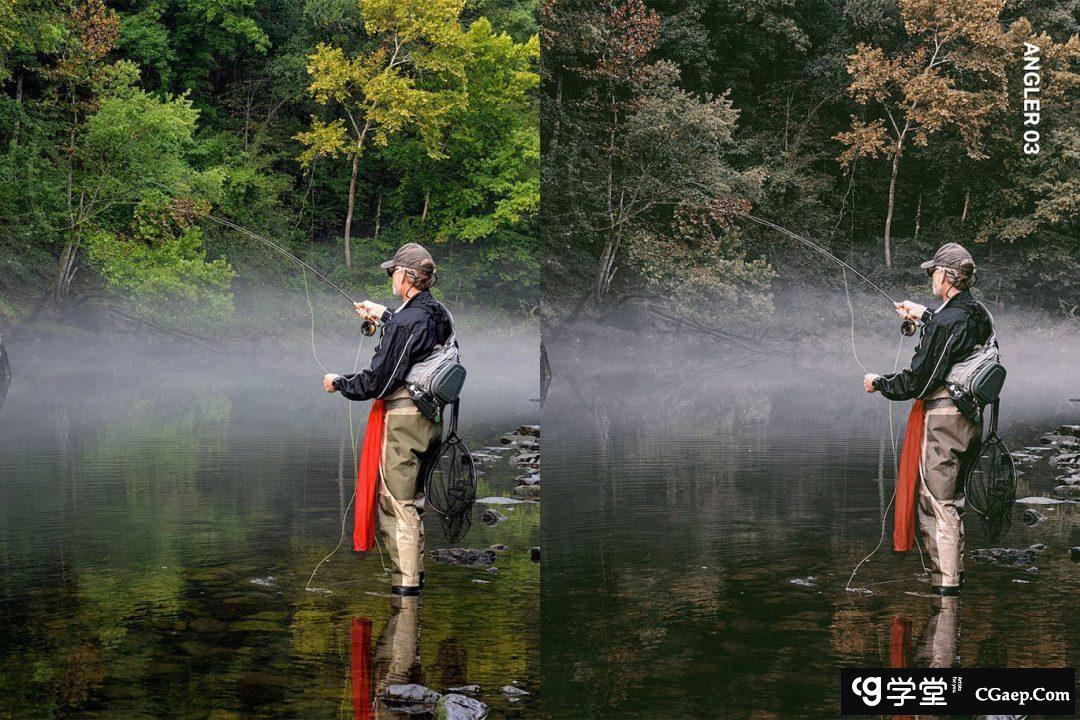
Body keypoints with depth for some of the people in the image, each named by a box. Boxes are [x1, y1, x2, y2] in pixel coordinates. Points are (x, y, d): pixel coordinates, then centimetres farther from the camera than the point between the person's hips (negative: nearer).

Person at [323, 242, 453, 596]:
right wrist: (385, 315, 37)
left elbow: (377, 381, -18)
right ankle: (415, 573, 27)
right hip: (432, 420, 9)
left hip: (403, 418, -9)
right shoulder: (441, 315, 5)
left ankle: (405, 584, -2)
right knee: (413, 499, 20)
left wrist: (338, 382, -1)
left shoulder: (404, 322, -20)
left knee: (395, 504, -2)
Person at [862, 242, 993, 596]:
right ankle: (955, 573, 25)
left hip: (943, 418, -9)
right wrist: (926, 316, 36)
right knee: (952, 497, 19)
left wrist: (878, 382, -1)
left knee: (935, 503, -4)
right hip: (971, 419, 9)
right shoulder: (980, 316, 7)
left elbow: (919, 380, -17)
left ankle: (945, 582, -4)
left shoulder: (944, 322, -19)